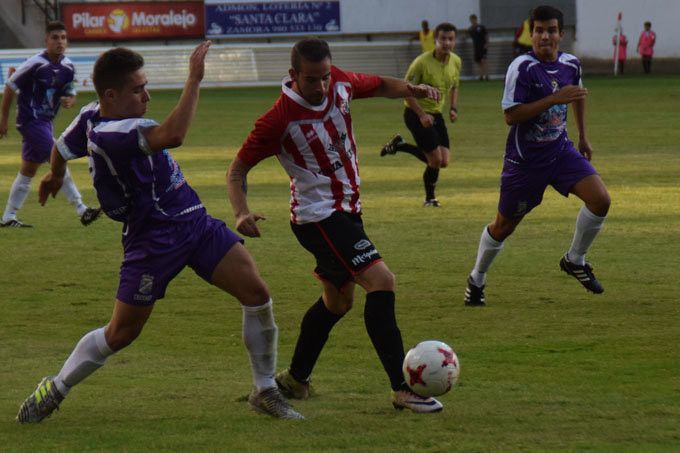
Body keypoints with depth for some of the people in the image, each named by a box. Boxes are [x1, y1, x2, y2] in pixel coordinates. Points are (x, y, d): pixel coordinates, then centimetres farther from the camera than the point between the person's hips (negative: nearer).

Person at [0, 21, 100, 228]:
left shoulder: (67, 67, 2)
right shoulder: (35, 64, -18)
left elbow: (71, 94, 13)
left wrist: (69, 100, -13)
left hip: (45, 122, 8)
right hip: (31, 120, -8)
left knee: (28, 170, 12)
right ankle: (82, 211, -12)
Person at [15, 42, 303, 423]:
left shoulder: (92, 117, 3)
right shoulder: (110, 134, -27)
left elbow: (63, 148, 25)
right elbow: (173, 135, -43)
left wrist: (55, 176, 45)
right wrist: (194, 81, -38)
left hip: (196, 222, 9)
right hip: (153, 241, -9)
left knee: (257, 293, -3)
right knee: (122, 333, 3)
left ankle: (266, 391, 10)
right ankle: (55, 389, 26)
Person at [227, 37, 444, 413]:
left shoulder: (341, 84, -4)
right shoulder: (280, 119, -21)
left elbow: (380, 86, 16)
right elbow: (238, 170, -12)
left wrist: (411, 90, -6)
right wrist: (242, 213, -29)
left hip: (347, 209, 9)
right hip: (318, 216, -9)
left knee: (338, 300, 21)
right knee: (381, 281, -22)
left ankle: (294, 379, 38)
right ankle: (402, 389, -23)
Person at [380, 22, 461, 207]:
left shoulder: (456, 62, 0)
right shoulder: (422, 62, -21)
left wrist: (453, 108, 1)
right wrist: (422, 114, -24)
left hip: (436, 114, 7)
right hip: (416, 114, -7)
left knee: (443, 162, 3)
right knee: (436, 160, -12)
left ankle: (399, 145, 22)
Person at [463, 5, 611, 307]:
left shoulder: (571, 64, -1)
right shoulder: (522, 68, -20)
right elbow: (510, 115, -27)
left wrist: (583, 136, 25)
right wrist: (555, 99, -31)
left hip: (560, 151, 5)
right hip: (524, 159, -5)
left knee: (600, 199, -15)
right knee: (504, 226, 7)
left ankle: (575, 261, 8)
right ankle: (477, 279, 32)